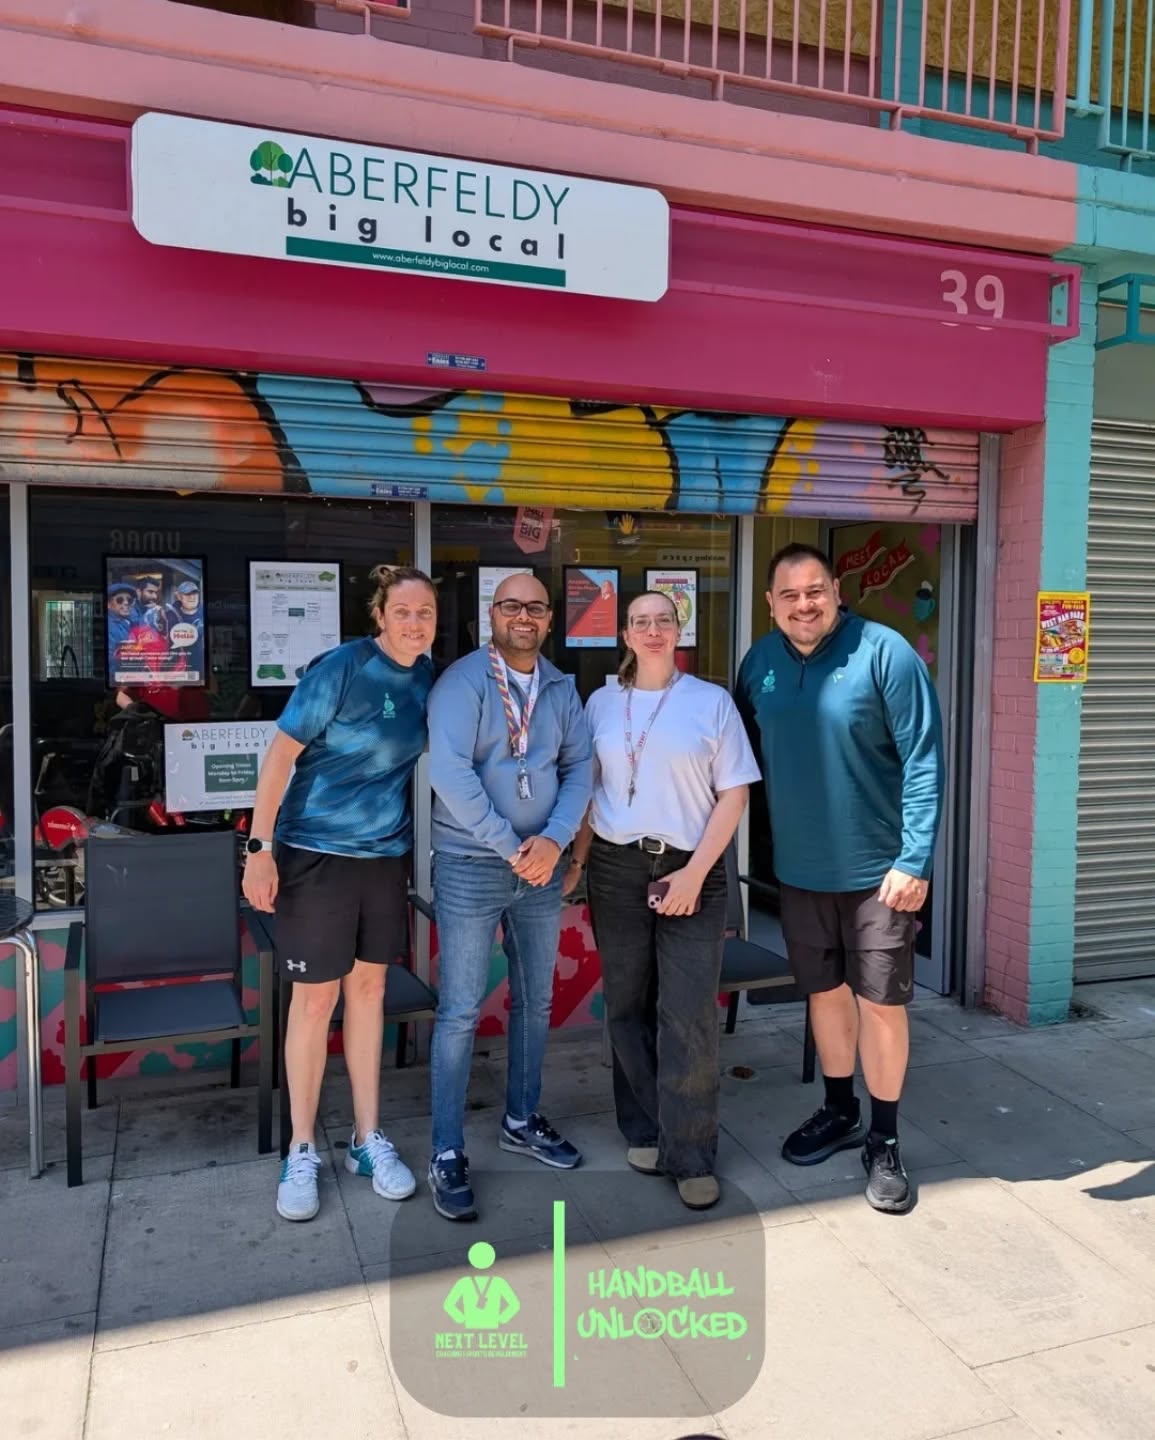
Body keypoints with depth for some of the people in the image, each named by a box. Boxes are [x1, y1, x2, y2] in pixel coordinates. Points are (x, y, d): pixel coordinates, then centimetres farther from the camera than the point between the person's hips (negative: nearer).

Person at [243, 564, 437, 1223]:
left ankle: (368, 1138, 26)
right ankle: (303, 1152, 20)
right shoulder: (341, 668, -16)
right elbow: (281, 753, -15)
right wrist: (260, 847, -17)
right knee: (315, 997, 3)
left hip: (387, 853, 5)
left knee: (368, 987, 13)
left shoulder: (428, 675, 2)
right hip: (317, 852, -5)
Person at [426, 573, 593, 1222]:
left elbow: (580, 767, 4)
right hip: (471, 866, -6)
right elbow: (450, 773, -20)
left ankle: (523, 1120, 36)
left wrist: (554, 839, -12)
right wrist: (511, 848, -18)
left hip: (542, 866, 6)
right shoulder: (463, 681, -11)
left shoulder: (562, 688, 7)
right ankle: (448, 1154, 13)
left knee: (536, 1001, 17)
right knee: (461, 1012, 0)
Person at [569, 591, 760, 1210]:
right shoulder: (602, 702, 8)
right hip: (617, 868, 3)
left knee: (688, 1015, -4)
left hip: (691, 869, -2)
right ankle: (644, 1132, 26)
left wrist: (695, 873, -10)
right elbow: (589, 789, 12)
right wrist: (576, 861, 3)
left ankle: (691, 1156, 8)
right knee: (627, 1006, 10)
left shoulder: (711, 701, 0)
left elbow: (734, 793, -3)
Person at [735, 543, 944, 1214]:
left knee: (881, 1002, 4)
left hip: (878, 867, -4)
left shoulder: (886, 653, -15)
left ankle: (884, 1141, 23)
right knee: (825, 991, 17)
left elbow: (924, 760, -15)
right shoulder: (760, 662, 0)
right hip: (799, 865, 4)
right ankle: (840, 1113, 37)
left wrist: (915, 859, -20)